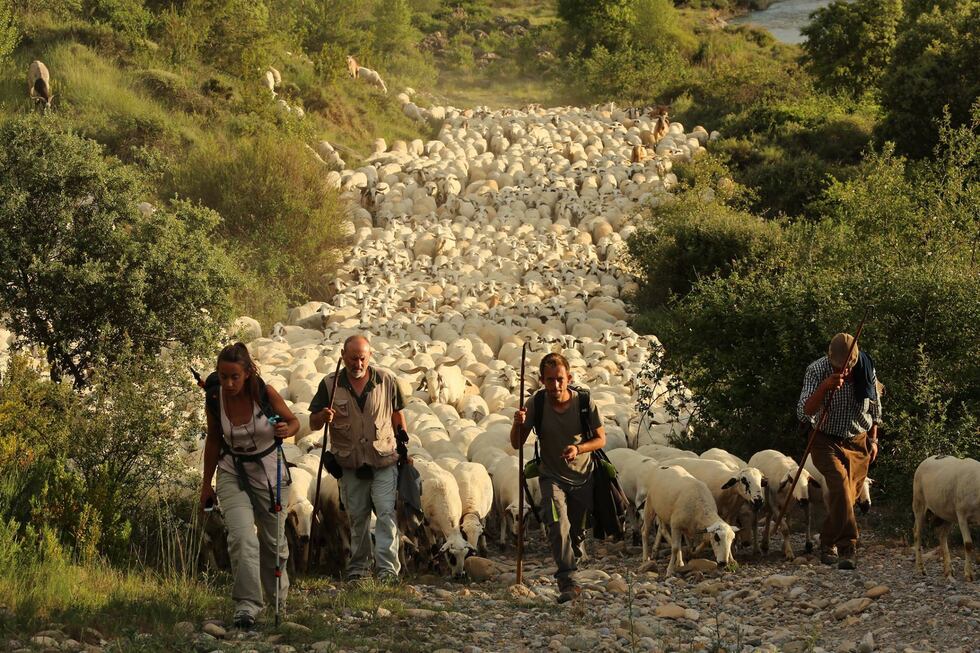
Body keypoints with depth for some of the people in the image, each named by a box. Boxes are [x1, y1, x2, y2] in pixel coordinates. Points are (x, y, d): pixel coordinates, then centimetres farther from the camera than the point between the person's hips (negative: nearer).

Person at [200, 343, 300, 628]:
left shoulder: (265, 393, -18)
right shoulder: (214, 399, -13)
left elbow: (294, 421, -2)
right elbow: (213, 440, 4)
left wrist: (286, 430, -26)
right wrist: (206, 484, 10)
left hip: (268, 470, 0)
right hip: (232, 473, 0)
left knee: (273, 540, 12)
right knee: (242, 537, -21)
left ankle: (278, 600, 35)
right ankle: (247, 605, -20)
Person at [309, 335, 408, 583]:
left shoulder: (386, 381, 1)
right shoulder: (330, 385, -1)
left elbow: (397, 414, 15)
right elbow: (313, 423, 2)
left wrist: (403, 438, 11)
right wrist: (323, 418, -20)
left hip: (383, 462, -1)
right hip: (350, 464, 1)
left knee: (386, 514, -10)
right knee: (357, 518, 9)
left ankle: (388, 568, -10)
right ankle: (358, 567, 19)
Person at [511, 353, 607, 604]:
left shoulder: (585, 403, -15)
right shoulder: (536, 404, -13)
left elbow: (601, 439, -5)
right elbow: (517, 444, -8)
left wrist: (579, 448, -25)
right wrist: (518, 424, -29)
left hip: (583, 478, 1)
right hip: (553, 477, -1)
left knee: (577, 531, 14)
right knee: (558, 525, -23)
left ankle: (575, 552, 48)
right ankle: (568, 582, -29)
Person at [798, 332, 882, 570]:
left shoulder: (866, 369, -8)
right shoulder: (816, 371, -19)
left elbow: (874, 407, 11)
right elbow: (804, 413, -29)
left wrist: (873, 439, 16)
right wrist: (824, 387, -43)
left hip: (858, 443, 4)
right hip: (827, 441, -4)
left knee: (847, 496, 8)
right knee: (840, 485, -25)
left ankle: (828, 542, 32)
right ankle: (847, 548, -27)